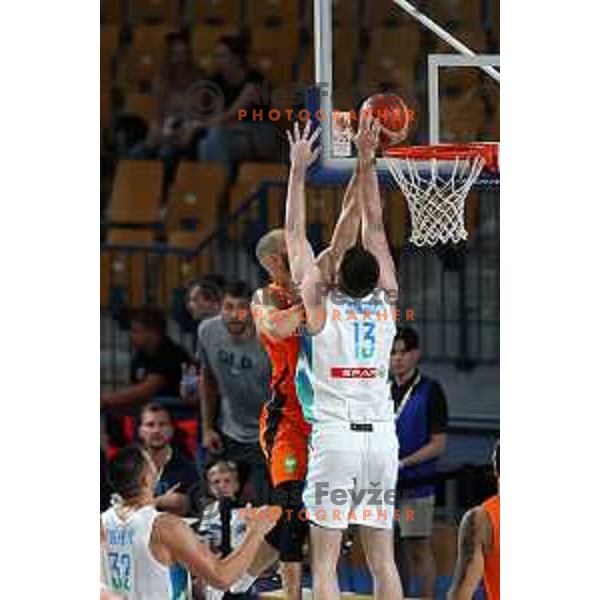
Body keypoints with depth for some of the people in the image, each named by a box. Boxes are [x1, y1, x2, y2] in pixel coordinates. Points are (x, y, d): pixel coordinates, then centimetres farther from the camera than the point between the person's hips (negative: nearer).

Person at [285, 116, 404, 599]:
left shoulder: (320, 305, -4)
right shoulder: (387, 303, 3)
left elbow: (296, 236, 4)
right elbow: (375, 228, 10)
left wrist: (298, 170, 9)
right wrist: (367, 163, 11)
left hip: (335, 438, -4)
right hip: (381, 438, 4)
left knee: (325, 561, -4)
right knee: (383, 558, 6)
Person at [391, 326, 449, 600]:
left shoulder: (430, 391, -5)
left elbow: (438, 443, -8)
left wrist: (403, 463, -17)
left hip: (416, 484, -6)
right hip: (387, 484, 6)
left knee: (419, 547, -6)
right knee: (397, 547, 11)